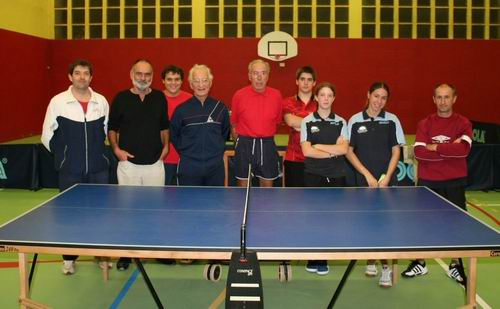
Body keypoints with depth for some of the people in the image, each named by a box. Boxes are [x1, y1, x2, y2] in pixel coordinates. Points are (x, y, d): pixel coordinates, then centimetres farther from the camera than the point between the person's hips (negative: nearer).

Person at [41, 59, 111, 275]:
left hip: (98, 168, 2)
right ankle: (69, 258, 20)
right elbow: (47, 136, 1)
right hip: (70, 171, -2)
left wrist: (95, 149, 10)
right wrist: (64, 154, 4)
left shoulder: (101, 101, 2)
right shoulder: (58, 102, -5)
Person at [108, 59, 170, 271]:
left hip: (154, 164, 2)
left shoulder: (159, 98, 6)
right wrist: (116, 149, -5)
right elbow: (112, 128, 8)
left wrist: (165, 146, 3)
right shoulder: (121, 98, 0)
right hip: (128, 163, -1)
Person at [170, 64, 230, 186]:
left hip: (215, 167, 1)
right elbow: (173, 135, 11)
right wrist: (184, 150, 6)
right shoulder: (181, 109, -1)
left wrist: (217, 149, 10)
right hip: (189, 167, -1)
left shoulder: (220, 107, 3)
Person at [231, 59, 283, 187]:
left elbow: (277, 121, 10)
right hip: (245, 144, -1)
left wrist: (266, 140, 7)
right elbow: (233, 124, 5)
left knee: (267, 185, 11)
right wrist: (240, 142, 5)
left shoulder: (276, 95, 0)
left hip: (267, 146, 2)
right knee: (243, 184, 6)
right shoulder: (239, 95, -5)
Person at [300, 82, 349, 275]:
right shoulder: (307, 122, 4)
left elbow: (343, 149, -6)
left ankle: (322, 259, 9)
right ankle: (312, 259, 5)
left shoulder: (340, 122, 9)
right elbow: (307, 151, -7)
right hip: (313, 175, -1)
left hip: (336, 176, 2)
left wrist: (319, 146, -8)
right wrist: (332, 153, -8)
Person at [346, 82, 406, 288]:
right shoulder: (355, 121, 1)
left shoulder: (392, 120, 3)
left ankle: (385, 266, -1)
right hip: (364, 180, 1)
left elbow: (396, 151, 3)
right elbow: (349, 152, 2)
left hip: (387, 181, 0)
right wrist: (367, 175, -6)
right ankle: (370, 260, 20)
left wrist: (386, 177, -9)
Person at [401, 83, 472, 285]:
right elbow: (419, 152, -10)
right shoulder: (425, 124, 3)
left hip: (455, 182, -1)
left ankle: (455, 265, 22)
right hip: (428, 181, 1)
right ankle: (419, 263, 22)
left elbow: (464, 149, -18)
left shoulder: (463, 123, 0)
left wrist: (435, 147, -14)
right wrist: (449, 150, -14)